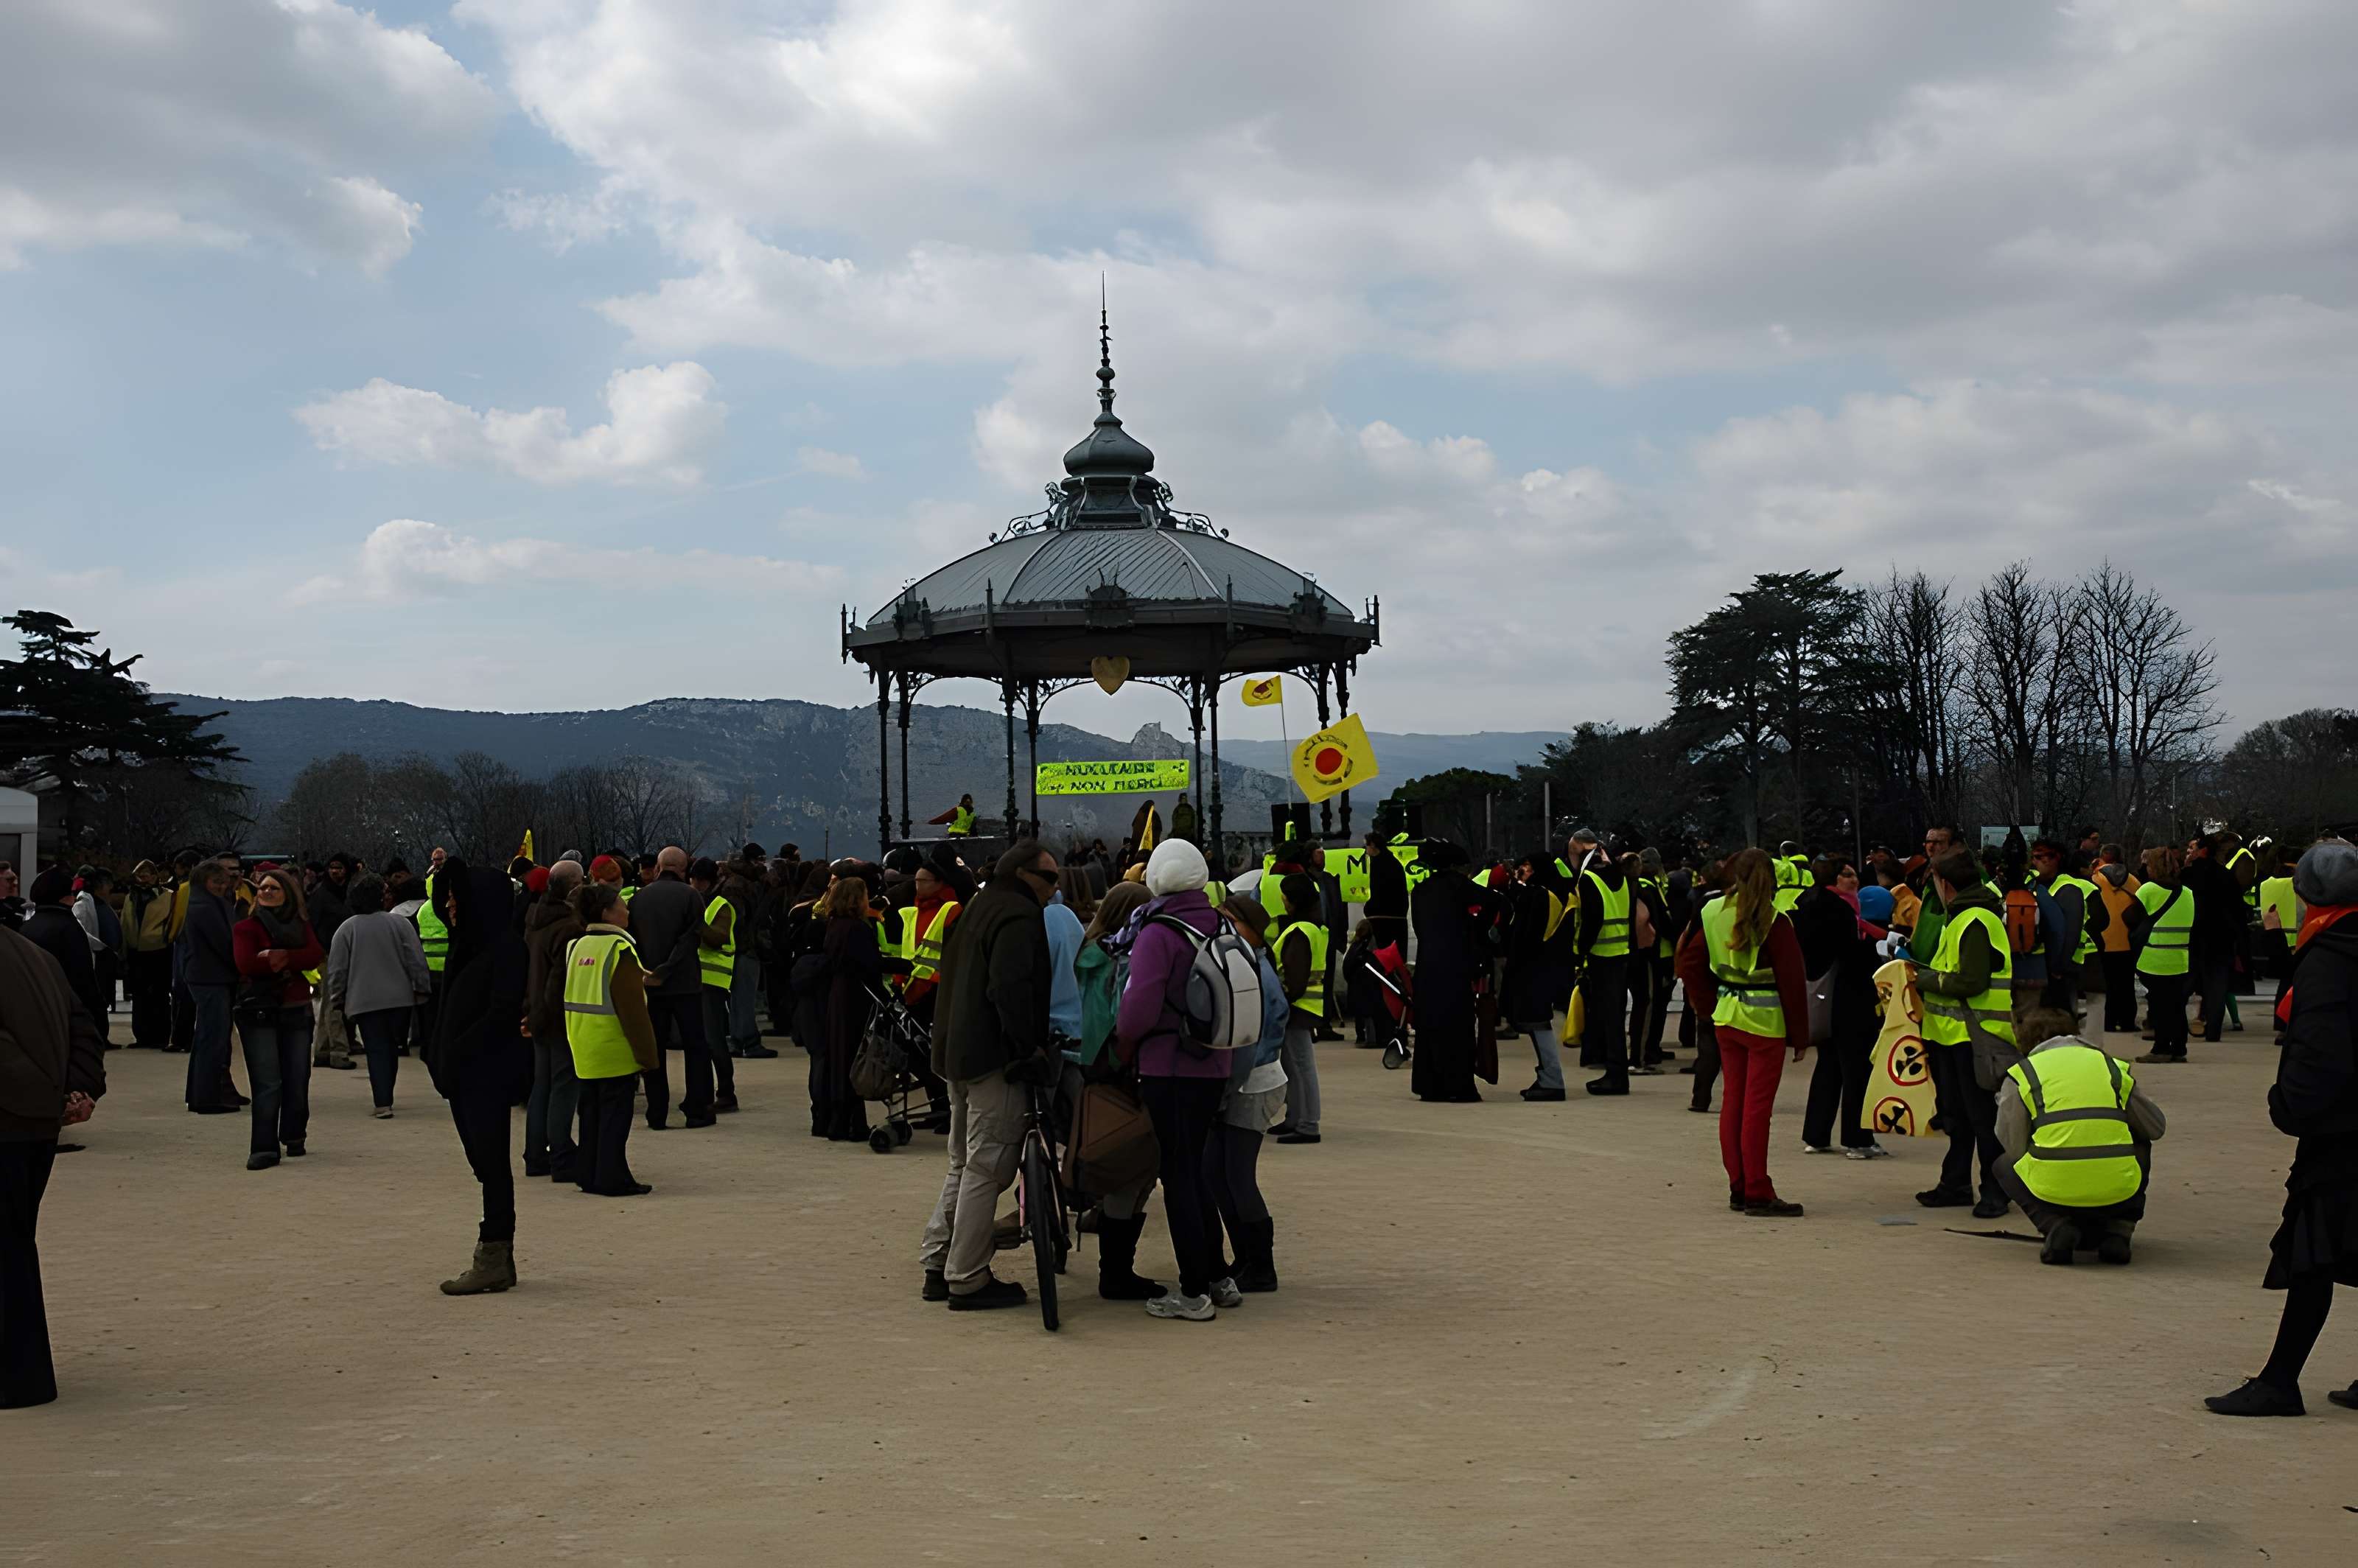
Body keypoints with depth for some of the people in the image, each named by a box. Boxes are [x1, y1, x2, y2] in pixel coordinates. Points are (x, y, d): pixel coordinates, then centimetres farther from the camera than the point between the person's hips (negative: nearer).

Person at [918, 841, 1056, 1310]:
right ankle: (968, 1281, -2)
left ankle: (937, 1264, 20)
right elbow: (1010, 989, -25)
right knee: (986, 1170, -5)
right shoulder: (1020, 916, -14)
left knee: (964, 1166, 19)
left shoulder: (979, 909, 18)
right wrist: (1029, 1048, -19)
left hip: (957, 1055, 10)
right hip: (995, 1058, -10)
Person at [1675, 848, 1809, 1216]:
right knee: (1758, 1106, -2)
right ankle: (1758, 1195, 1)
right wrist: (1799, 1035, -4)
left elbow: (1689, 964, 8)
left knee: (1733, 1101, 12)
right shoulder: (1774, 922, -13)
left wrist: (1713, 1005, 13)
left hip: (1726, 1017, 5)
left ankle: (1739, 1189, 18)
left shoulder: (1710, 913, 3)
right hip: (1766, 1020, -5)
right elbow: (1792, 981, -11)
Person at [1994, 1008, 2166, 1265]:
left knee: (2004, 1167, 30)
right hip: (2118, 1191, 2)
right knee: (2140, 1147, 36)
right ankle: (2118, 1231, 16)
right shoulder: (2112, 1065, 16)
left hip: (2054, 1191, -2)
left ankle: (2055, 1225, 4)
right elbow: (2156, 1127, 21)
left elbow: (2014, 1149, 6)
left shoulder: (2021, 1074, 9)